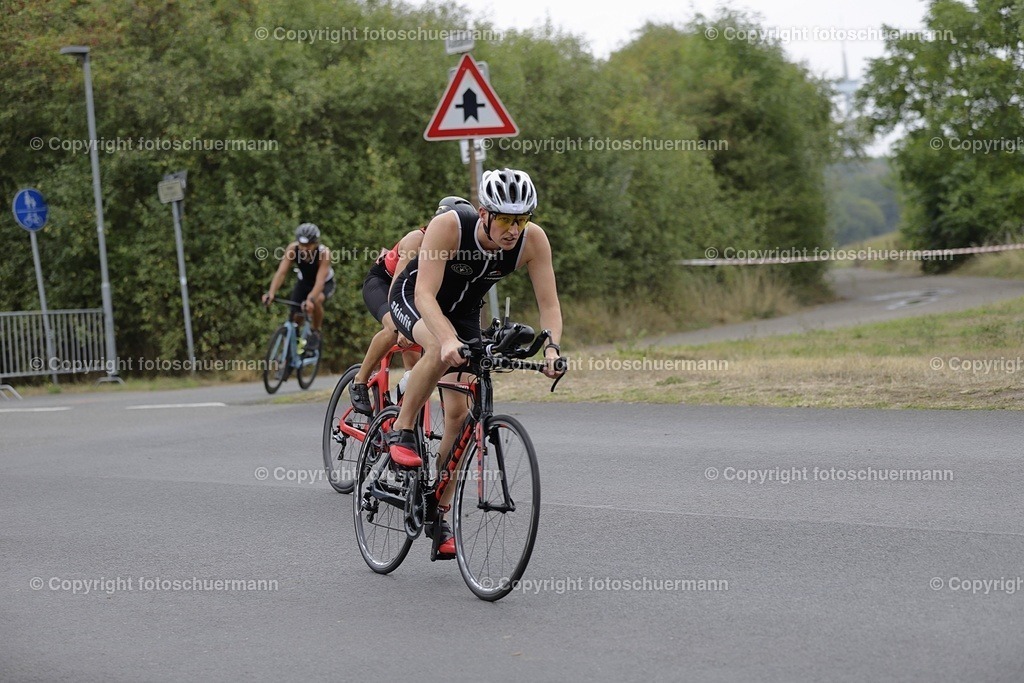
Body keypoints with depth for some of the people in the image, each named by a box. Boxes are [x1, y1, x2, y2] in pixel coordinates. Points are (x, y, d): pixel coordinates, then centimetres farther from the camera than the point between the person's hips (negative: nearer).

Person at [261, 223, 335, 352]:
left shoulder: (324, 253, -36)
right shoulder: (292, 249, -29)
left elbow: (320, 281, -45)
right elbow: (281, 272, -36)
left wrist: (310, 299, -62)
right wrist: (271, 293, -52)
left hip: (325, 283, -3)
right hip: (304, 282, 4)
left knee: (316, 300, -34)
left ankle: (316, 333, -9)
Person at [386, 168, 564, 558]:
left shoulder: (533, 240, -25)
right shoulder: (448, 227, -35)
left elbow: (549, 303, -23)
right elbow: (426, 293, -41)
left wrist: (551, 346, -41)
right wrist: (447, 339, -57)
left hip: (464, 312, 4)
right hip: (413, 300, -4)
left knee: (459, 413, -6)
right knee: (440, 350, -39)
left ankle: (439, 512, 7)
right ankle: (401, 431, -19)